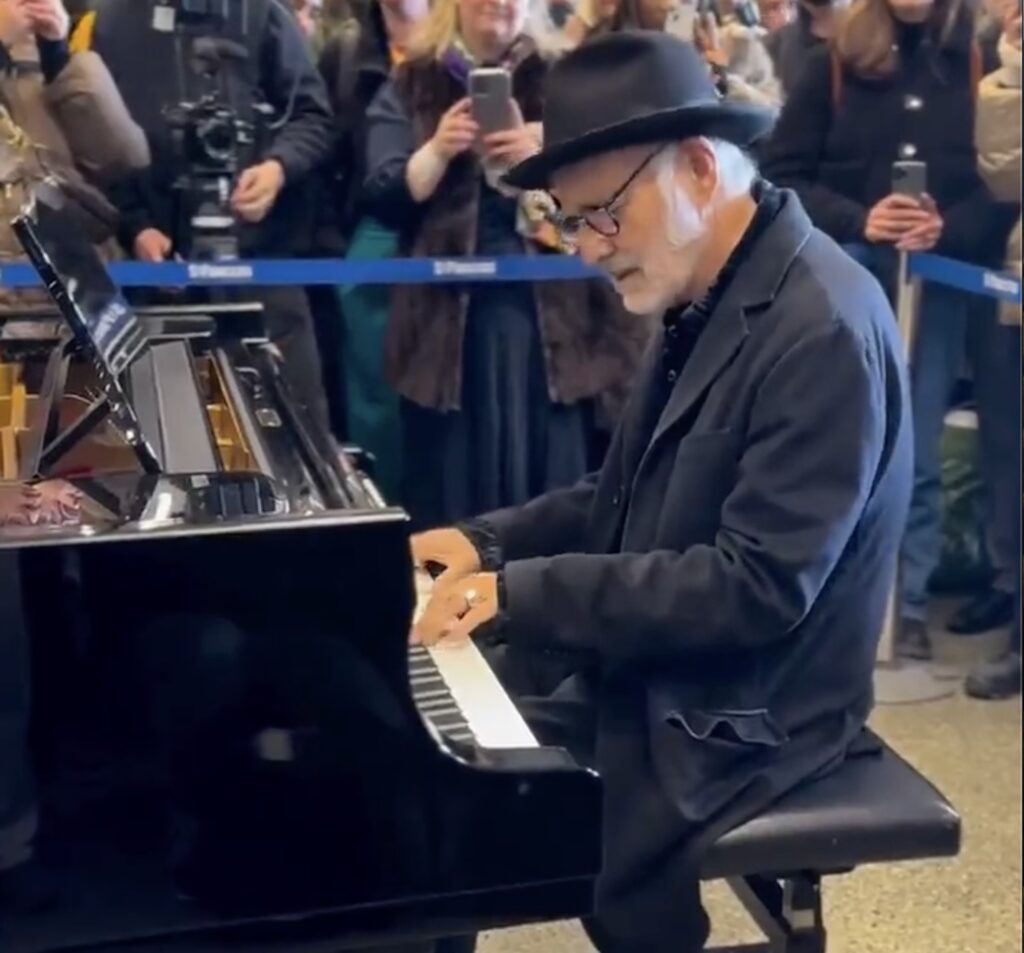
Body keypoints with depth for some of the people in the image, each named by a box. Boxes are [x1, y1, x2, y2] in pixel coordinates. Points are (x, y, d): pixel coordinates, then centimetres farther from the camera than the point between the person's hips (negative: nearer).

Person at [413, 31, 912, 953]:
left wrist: (526, 591, -24)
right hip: (643, 673, 9)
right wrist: (490, 542, 2)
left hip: (735, 720, -9)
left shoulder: (823, 330, -23)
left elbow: (760, 590, -26)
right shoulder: (703, 298, 6)